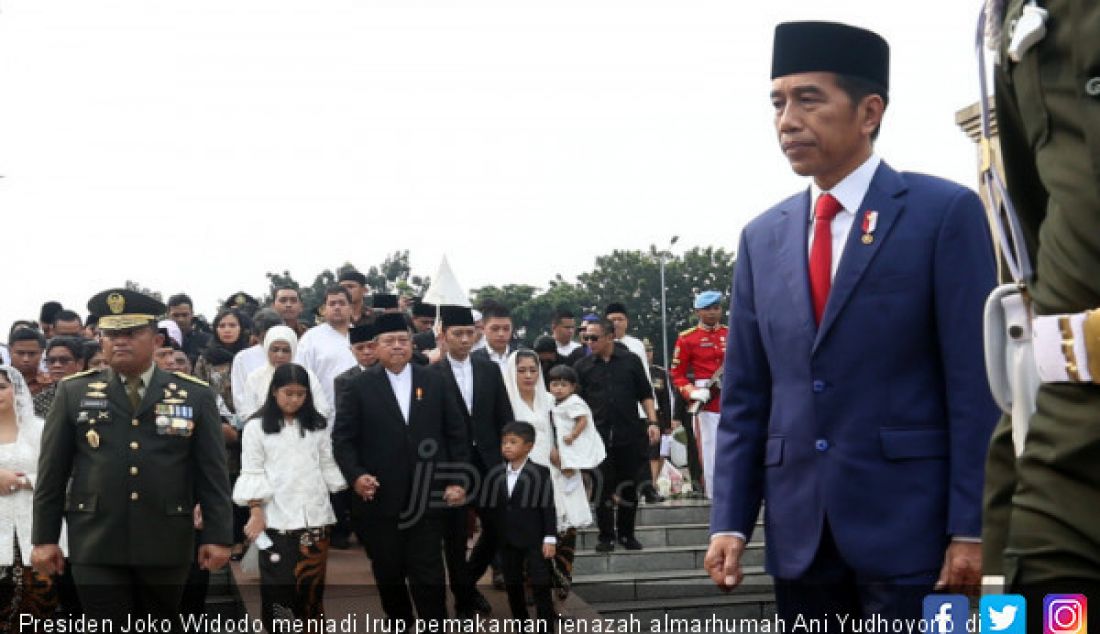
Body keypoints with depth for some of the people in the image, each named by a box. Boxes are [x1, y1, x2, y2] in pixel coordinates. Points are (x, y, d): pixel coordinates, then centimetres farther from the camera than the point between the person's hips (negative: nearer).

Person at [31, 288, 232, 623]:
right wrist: (45, 537, 1)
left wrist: (217, 536, -3)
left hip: (166, 545, 0)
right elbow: (52, 471, 5)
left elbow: (212, 473, 2)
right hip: (96, 546, 0)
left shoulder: (195, 395, 3)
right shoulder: (74, 392, 5)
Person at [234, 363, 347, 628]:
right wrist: (255, 511, -7)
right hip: (277, 516, -2)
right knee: (278, 581, -3)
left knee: (312, 580, 3)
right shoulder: (257, 427, 2)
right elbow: (252, 472, 0)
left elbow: (328, 466, 15)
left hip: (314, 515, 3)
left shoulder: (317, 424, 12)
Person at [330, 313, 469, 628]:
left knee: (428, 576, 0)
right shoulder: (360, 386, 2)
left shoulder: (433, 382, 7)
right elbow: (343, 437, -1)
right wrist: (355, 475, -15)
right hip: (380, 498, 0)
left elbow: (455, 433, 7)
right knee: (388, 575, 12)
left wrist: (457, 480, 1)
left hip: (426, 498, 0)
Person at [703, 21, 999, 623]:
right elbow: (744, 396, 11)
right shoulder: (762, 238, 11)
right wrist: (730, 521, 4)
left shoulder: (945, 212, -3)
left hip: (908, 522, -4)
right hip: (797, 529, 5)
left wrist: (969, 528, -11)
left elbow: (974, 382, -7)